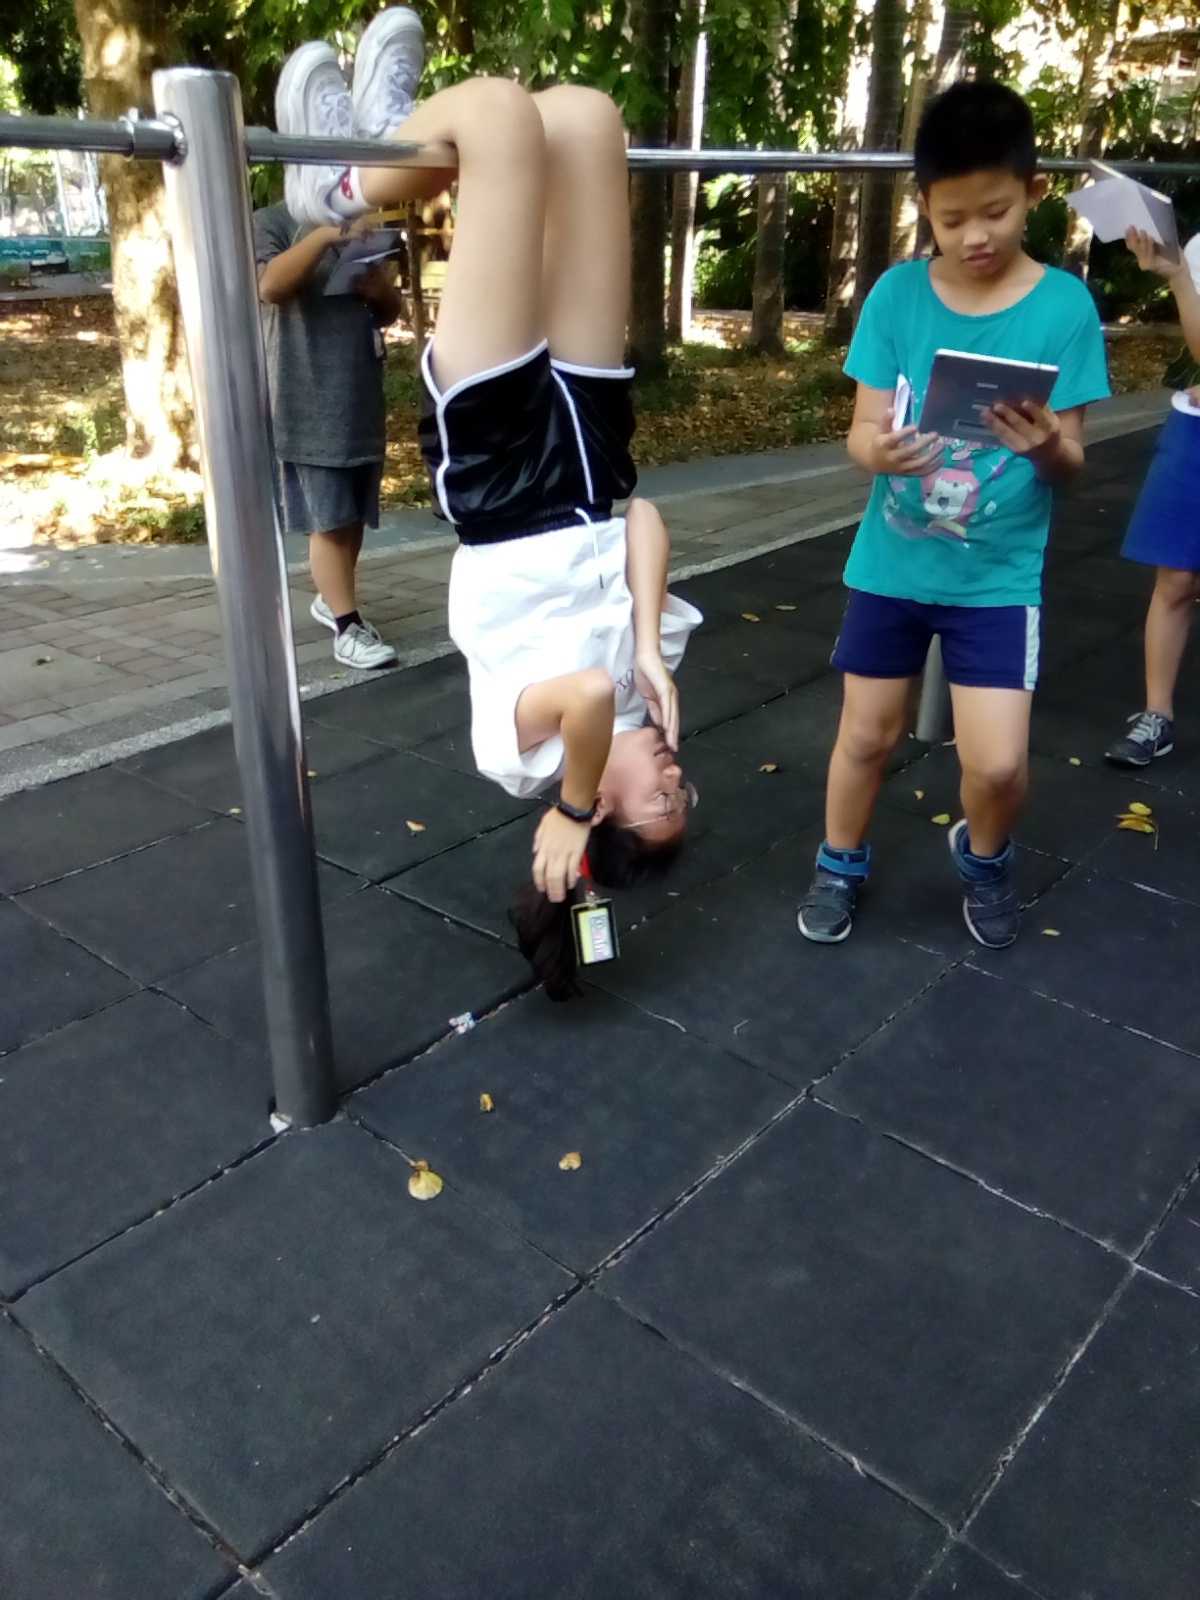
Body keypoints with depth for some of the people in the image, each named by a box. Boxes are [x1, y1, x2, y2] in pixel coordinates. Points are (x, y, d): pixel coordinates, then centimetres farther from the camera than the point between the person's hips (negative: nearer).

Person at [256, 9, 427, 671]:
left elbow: (391, 312, 15)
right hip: (308, 401, -6)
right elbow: (271, 286, -22)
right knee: (328, 517, -6)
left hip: (362, 395, 6)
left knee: (353, 515, 13)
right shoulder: (274, 223, -4)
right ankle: (348, 625, -2)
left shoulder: (368, 227, 13)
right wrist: (328, 232, -30)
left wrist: (381, 289, -8)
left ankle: (330, 598, 30)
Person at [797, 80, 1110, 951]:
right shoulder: (897, 294, -5)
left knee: (997, 764, -6)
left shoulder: (1065, 305, -8)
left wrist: (1047, 444, -30)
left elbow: (1072, 462, -7)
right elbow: (862, 428, -7)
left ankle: (984, 856, 29)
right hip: (891, 562, 1)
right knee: (868, 735, 13)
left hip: (999, 574, -1)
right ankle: (841, 864, 38)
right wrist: (880, 451, -30)